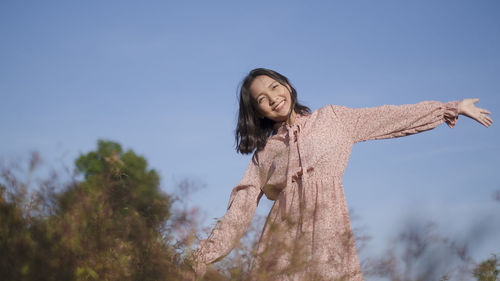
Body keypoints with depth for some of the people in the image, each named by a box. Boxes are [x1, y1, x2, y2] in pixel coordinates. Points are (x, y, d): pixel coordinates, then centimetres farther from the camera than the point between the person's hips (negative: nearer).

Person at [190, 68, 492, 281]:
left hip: (329, 241, -1)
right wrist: (207, 254, 0)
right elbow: (240, 209, 10)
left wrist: (451, 108, 16)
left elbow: (390, 119, 16)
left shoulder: (331, 118, 15)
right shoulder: (264, 153, 14)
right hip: (282, 248, 1)